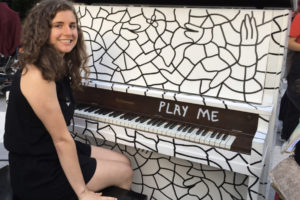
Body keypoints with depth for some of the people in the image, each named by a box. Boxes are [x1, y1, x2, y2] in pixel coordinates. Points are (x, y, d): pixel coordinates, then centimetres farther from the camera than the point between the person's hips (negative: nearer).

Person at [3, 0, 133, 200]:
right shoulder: (37, 76, -27)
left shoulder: (57, 68, 3)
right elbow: (61, 139, -25)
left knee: (124, 162, 13)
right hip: (38, 172, -9)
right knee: (125, 173, 3)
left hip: (53, 152, 9)